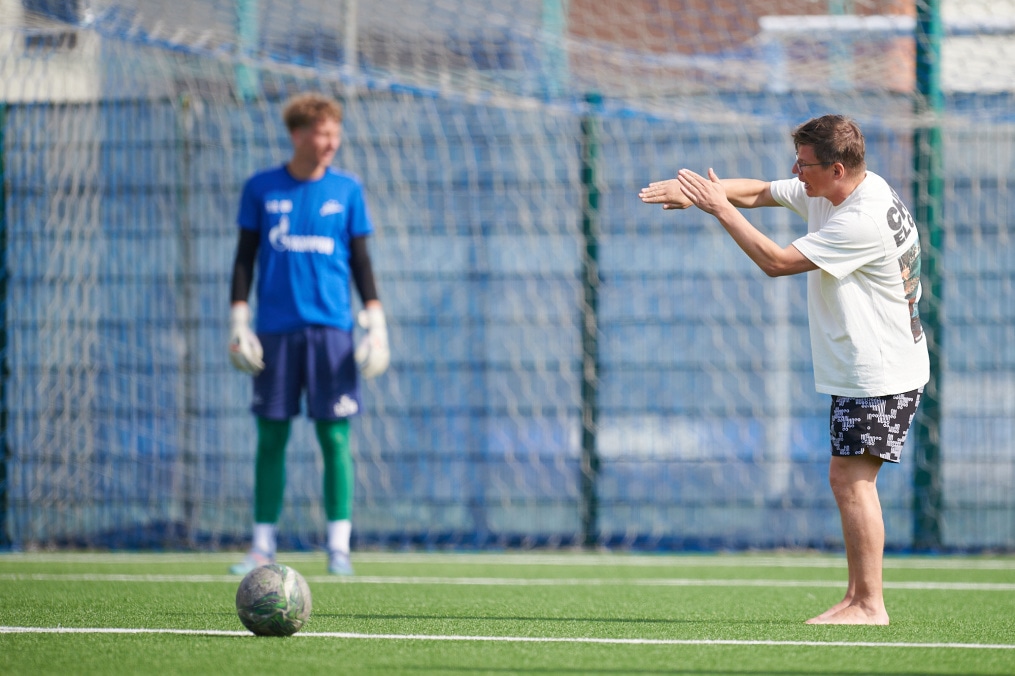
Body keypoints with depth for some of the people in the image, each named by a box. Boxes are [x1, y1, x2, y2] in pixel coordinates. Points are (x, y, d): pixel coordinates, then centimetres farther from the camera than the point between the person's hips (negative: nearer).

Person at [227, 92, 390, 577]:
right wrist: (238, 322, 2)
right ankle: (262, 546, 8)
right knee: (271, 438, 2)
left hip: (331, 328, 0)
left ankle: (338, 547, 0)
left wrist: (375, 322, 1)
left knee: (334, 437, -4)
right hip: (276, 330, 0)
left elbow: (360, 260, 10)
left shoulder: (346, 191, 7)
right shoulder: (261, 189, 6)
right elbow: (245, 258, 9)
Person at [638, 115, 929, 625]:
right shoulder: (825, 192, 5)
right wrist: (701, 191, -5)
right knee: (848, 479, 11)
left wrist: (719, 208, -18)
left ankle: (870, 605, -11)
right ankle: (857, 597, 15)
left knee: (852, 478, -12)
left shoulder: (862, 222, -26)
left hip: (880, 373, -10)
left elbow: (776, 261, -24)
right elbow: (761, 192, 13)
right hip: (860, 370, 10)